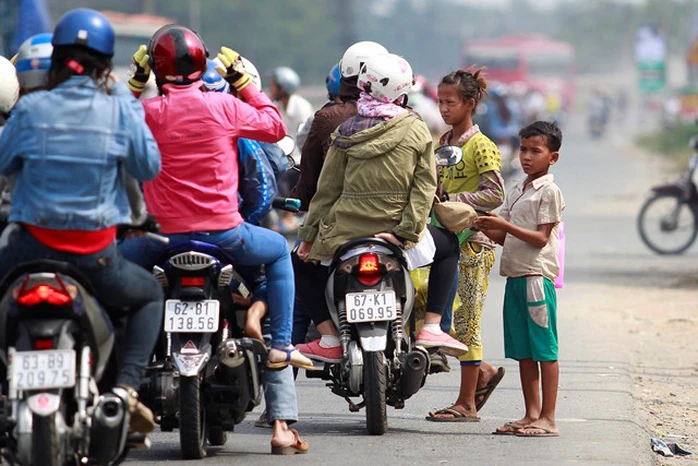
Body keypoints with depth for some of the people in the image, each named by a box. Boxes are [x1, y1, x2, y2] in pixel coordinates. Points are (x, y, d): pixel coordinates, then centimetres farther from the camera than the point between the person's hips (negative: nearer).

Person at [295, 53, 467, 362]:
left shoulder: (346, 132, 1)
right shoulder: (417, 130, -2)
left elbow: (327, 187, 2)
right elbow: (424, 185, -9)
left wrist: (309, 234, 8)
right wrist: (408, 232, -10)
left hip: (346, 230, 0)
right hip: (395, 230, 0)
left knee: (302, 262, 27)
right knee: (449, 247, 29)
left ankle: (329, 339, 10)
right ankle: (432, 327, 15)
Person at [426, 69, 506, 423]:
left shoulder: (481, 146, -9)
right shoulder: (444, 142, 14)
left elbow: (495, 194, -17)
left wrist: (451, 200, -21)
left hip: (472, 243, -8)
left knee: (465, 322, -4)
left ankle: (467, 403, 3)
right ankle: (483, 372, 24)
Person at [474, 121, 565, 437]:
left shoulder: (549, 191, -6)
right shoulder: (517, 192, 19)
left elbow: (541, 238, -13)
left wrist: (505, 226, -20)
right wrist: (488, 228, -2)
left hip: (537, 277, -8)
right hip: (514, 276, 8)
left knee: (544, 350, -6)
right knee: (523, 351, 10)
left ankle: (547, 419, -6)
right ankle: (531, 414, 15)